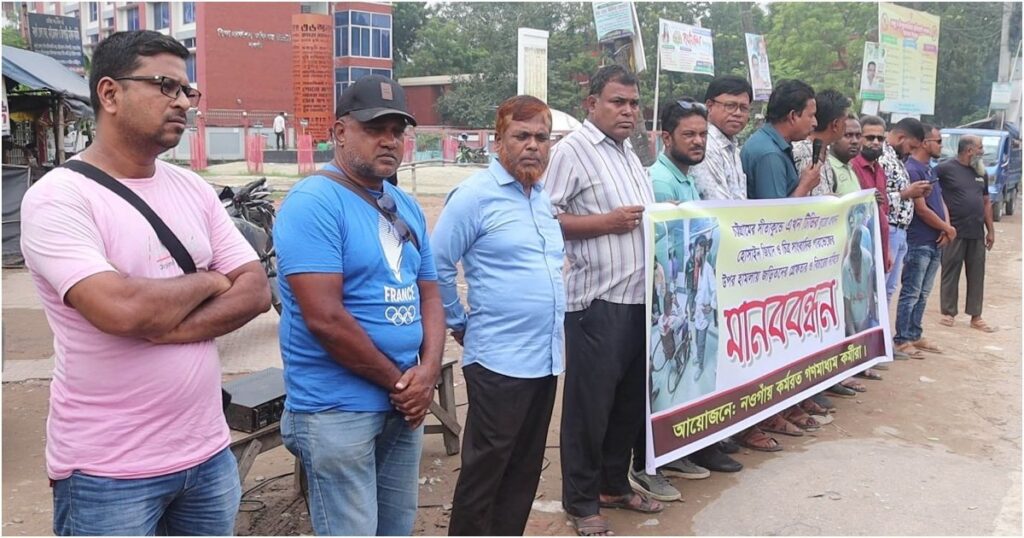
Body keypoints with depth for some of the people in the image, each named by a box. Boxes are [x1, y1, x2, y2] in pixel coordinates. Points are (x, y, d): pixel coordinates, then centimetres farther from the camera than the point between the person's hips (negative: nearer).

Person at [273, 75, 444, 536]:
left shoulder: (407, 207, 11)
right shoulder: (313, 203, -15)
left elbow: (429, 295, 12)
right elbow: (325, 318, -22)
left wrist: (427, 373, -6)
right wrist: (398, 380, -12)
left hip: (403, 406, 8)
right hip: (337, 410, -8)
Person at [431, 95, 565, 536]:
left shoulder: (542, 197, 12)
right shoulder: (475, 195, -11)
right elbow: (437, 267, -11)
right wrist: (460, 325, -5)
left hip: (547, 357, 8)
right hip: (499, 360, -8)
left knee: (524, 470, 16)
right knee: (484, 470, 3)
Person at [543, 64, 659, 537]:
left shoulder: (629, 153, 17)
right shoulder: (572, 150, -9)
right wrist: (607, 223, -19)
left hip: (640, 297, 9)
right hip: (597, 300, -8)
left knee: (630, 398, 16)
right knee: (590, 402, 2)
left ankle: (614, 484, 32)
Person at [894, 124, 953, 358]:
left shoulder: (930, 170, 15)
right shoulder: (911, 170, -15)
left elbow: (940, 201, 15)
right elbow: (921, 210, -18)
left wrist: (946, 228, -4)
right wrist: (948, 229, -5)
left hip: (935, 243, 9)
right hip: (918, 243, -9)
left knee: (923, 294, 14)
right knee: (911, 293, -3)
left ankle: (915, 336, 22)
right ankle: (902, 340, 3)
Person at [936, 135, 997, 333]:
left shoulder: (981, 173, 14)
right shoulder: (945, 169, -7)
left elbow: (986, 203, 19)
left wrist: (991, 230, 14)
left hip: (977, 234, 6)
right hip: (955, 233, -6)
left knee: (977, 276, 7)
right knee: (951, 274, 3)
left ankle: (976, 316, 14)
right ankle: (948, 313, 13)